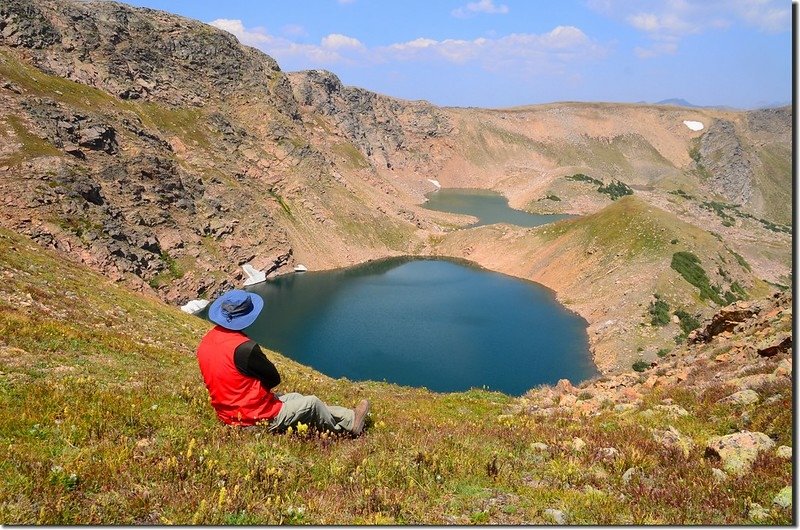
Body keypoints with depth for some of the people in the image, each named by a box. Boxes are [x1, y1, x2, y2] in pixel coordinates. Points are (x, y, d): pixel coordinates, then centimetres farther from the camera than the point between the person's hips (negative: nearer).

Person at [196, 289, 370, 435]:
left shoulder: (206, 341, -3)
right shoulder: (244, 347, -29)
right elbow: (274, 379, -14)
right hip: (255, 418, -9)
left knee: (294, 397, 22)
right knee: (312, 403, 8)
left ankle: (347, 416, 34)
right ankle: (350, 422, 34)